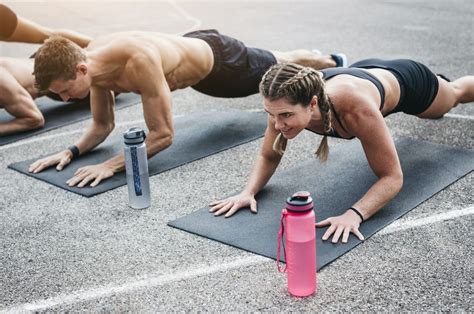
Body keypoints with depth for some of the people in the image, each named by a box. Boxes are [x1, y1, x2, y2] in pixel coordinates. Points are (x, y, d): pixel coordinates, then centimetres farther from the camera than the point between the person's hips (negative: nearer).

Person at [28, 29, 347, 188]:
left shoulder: (138, 61, -47)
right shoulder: (90, 61, -22)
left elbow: (163, 134, -41)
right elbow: (102, 126, -9)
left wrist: (111, 165, -47)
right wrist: (71, 151, -26)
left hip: (218, 59, -6)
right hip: (192, 45, 7)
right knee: (273, 67, 35)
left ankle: (333, 62, 56)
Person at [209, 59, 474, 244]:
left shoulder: (356, 109, -51)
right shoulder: (284, 103, -37)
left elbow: (392, 178, -42)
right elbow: (268, 157, -20)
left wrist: (354, 214, -58)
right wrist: (249, 191, -39)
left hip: (403, 80, -3)